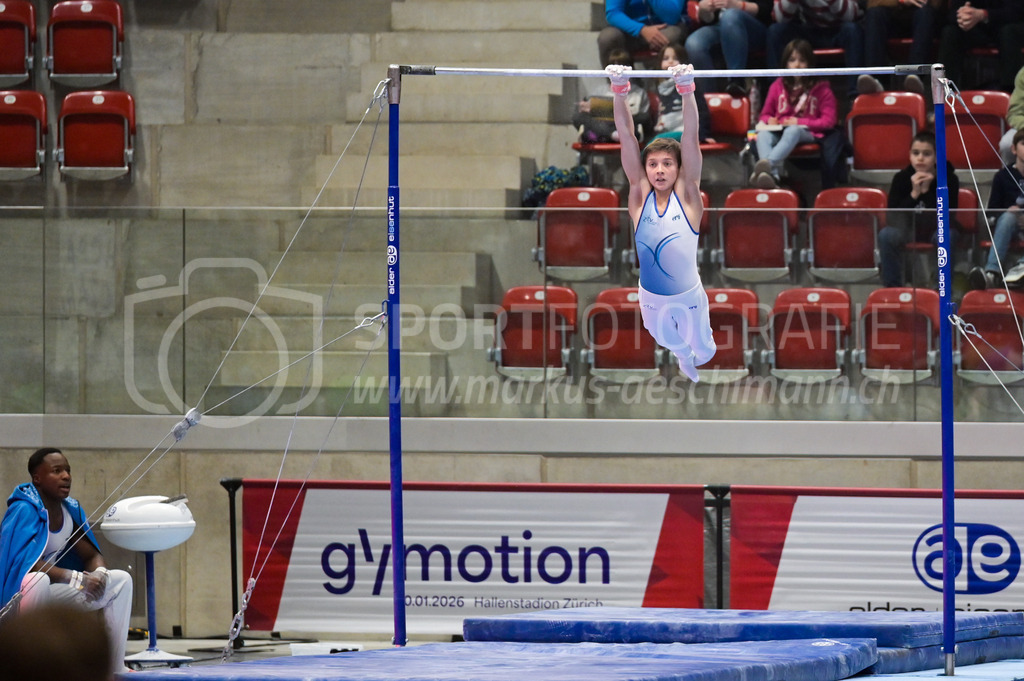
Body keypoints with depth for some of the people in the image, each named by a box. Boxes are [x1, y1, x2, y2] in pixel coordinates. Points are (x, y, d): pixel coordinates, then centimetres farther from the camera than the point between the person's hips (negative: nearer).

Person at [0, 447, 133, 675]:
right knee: (38, 581, -42)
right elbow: (26, 564, -29)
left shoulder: (71, 510, 3)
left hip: (49, 596, 8)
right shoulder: (23, 510, -20)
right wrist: (78, 579, -31)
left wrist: (99, 574, -16)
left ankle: (116, 670, -2)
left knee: (122, 580, 2)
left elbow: (92, 556, 9)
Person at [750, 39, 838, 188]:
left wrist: (799, 122, -9)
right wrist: (769, 120, -3)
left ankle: (768, 163, -66)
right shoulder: (778, 86, 17)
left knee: (792, 131, -40)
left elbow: (828, 121, 2)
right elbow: (765, 115, 23)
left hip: (807, 133, -3)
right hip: (780, 130, 3)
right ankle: (773, 174, -60)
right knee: (763, 135, -34)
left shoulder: (821, 89, 8)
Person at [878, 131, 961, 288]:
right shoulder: (901, 178, -10)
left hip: (937, 228, -1)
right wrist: (914, 194, -27)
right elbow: (893, 217, -16)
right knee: (886, 235, -29)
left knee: (946, 235, -36)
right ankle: (892, 286, -19)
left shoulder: (949, 179, -14)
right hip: (908, 228, 1)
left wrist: (927, 191, -27)